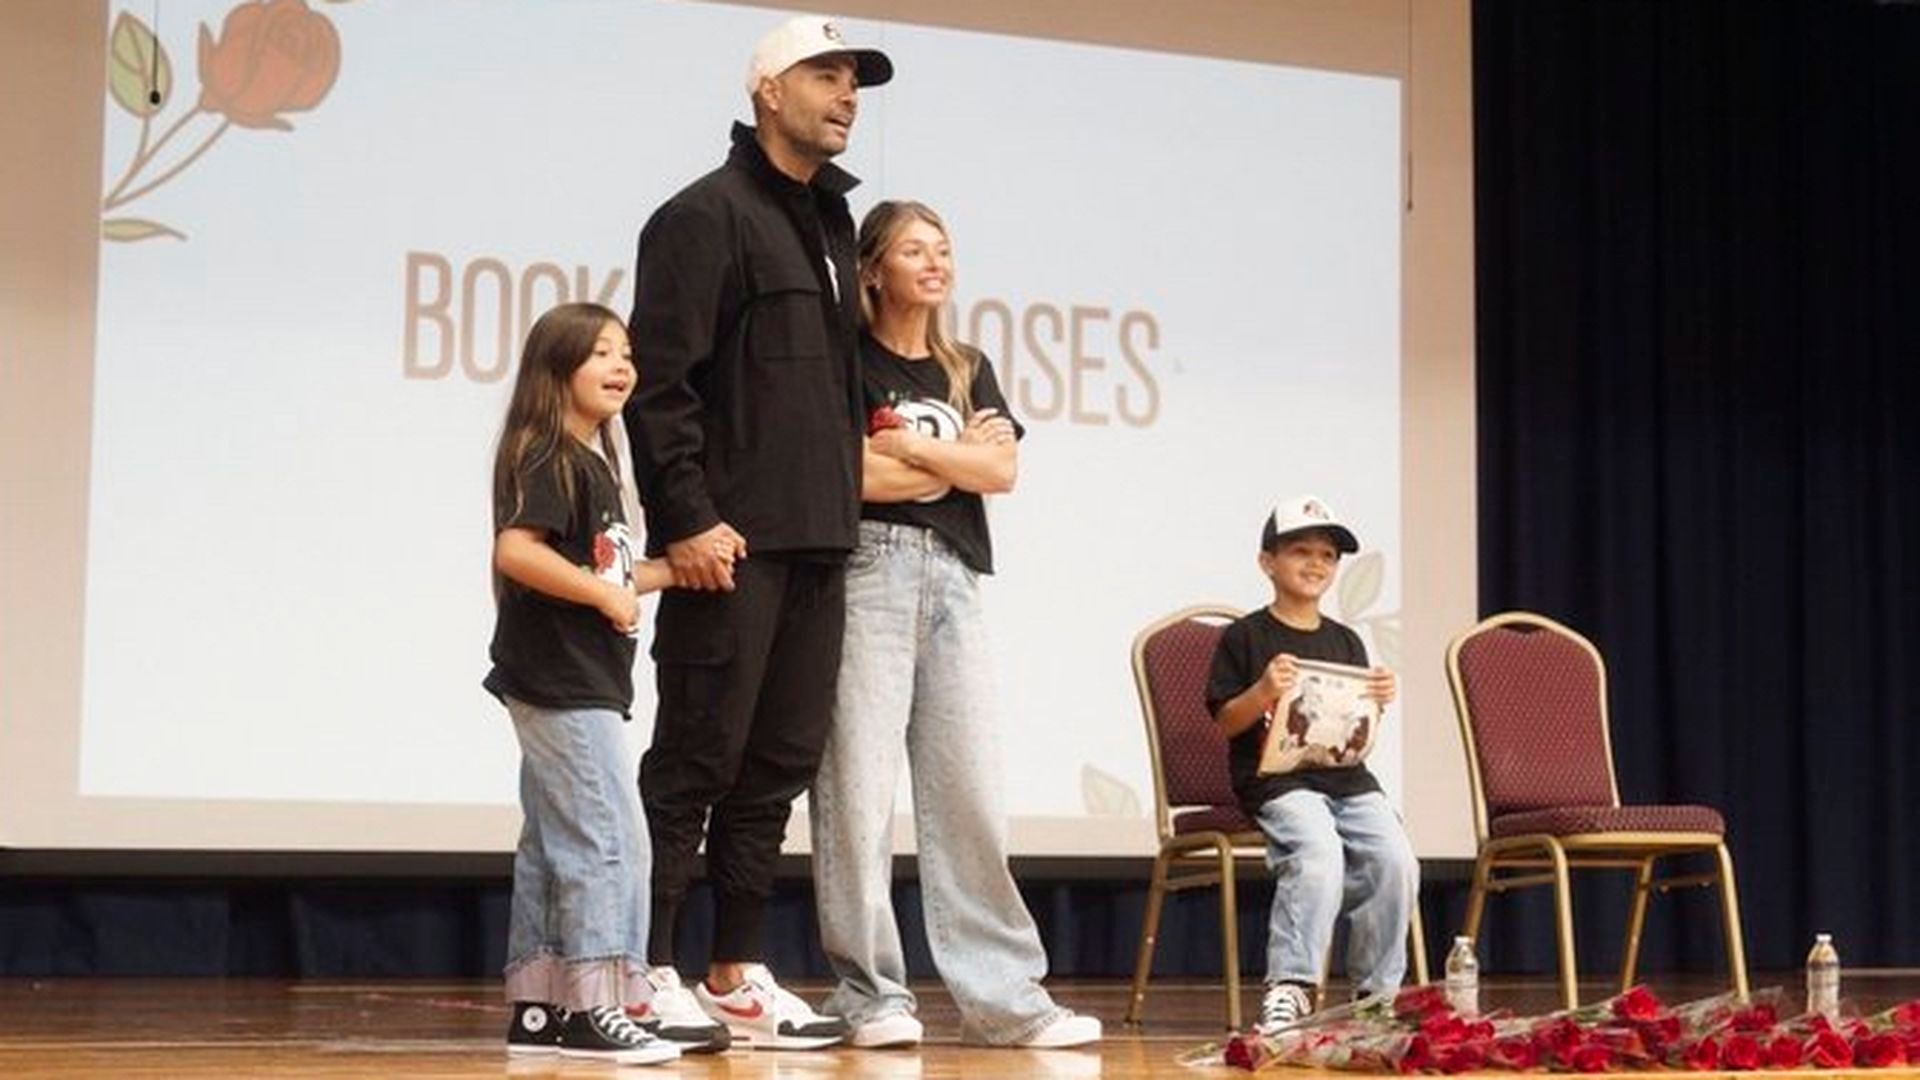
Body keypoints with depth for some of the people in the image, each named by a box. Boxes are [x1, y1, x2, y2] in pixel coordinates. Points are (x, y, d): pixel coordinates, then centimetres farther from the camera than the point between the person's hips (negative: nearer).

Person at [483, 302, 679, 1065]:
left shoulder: (594, 461, 17)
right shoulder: (546, 458, -13)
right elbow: (516, 551, -27)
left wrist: (673, 570, 11)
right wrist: (605, 593, -20)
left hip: (581, 684, 10)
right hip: (560, 684, -10)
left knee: (556, 847, 11)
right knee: (610, 840, -11)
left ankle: (536, 1009, 16)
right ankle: (592, 1010, -9)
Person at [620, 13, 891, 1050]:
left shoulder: (828, 224, 20)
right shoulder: (708, 215, -5)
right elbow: (657, 378, -13)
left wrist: (843, 507, 17)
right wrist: (687, 517, -19)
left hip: (817, 546, 8)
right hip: (732, 543, -8)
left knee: (776, 767, 9)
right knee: (695, 761, -5)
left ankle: (737, 975, 15)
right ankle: (652, 974, 0)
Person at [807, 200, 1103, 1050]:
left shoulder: (967, 371, 19)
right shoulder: (848, 360, 3)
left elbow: (1002, 471, 4)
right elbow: (851, 474, -11)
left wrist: (906, 444, -5)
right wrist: (956, 457, 1)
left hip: (953, 577, 5)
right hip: (870, 567, -5)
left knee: (969, 790, 3)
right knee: (859, 784, -6)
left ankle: (1004, 995, 4)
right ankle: (870, 994, -1)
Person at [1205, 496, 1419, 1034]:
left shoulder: (1346, 643, 19)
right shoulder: (1244, 638, 4)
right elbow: (1225, 723, 0)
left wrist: (1376, 703, -4)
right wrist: (1264, 693, -19)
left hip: (1348, 778, 5)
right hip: (1276, 780, -5)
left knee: (1396, 861, -19)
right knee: (1319, 855, -33)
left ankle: (1377, 993, -6)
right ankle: (1289, 987, -30)